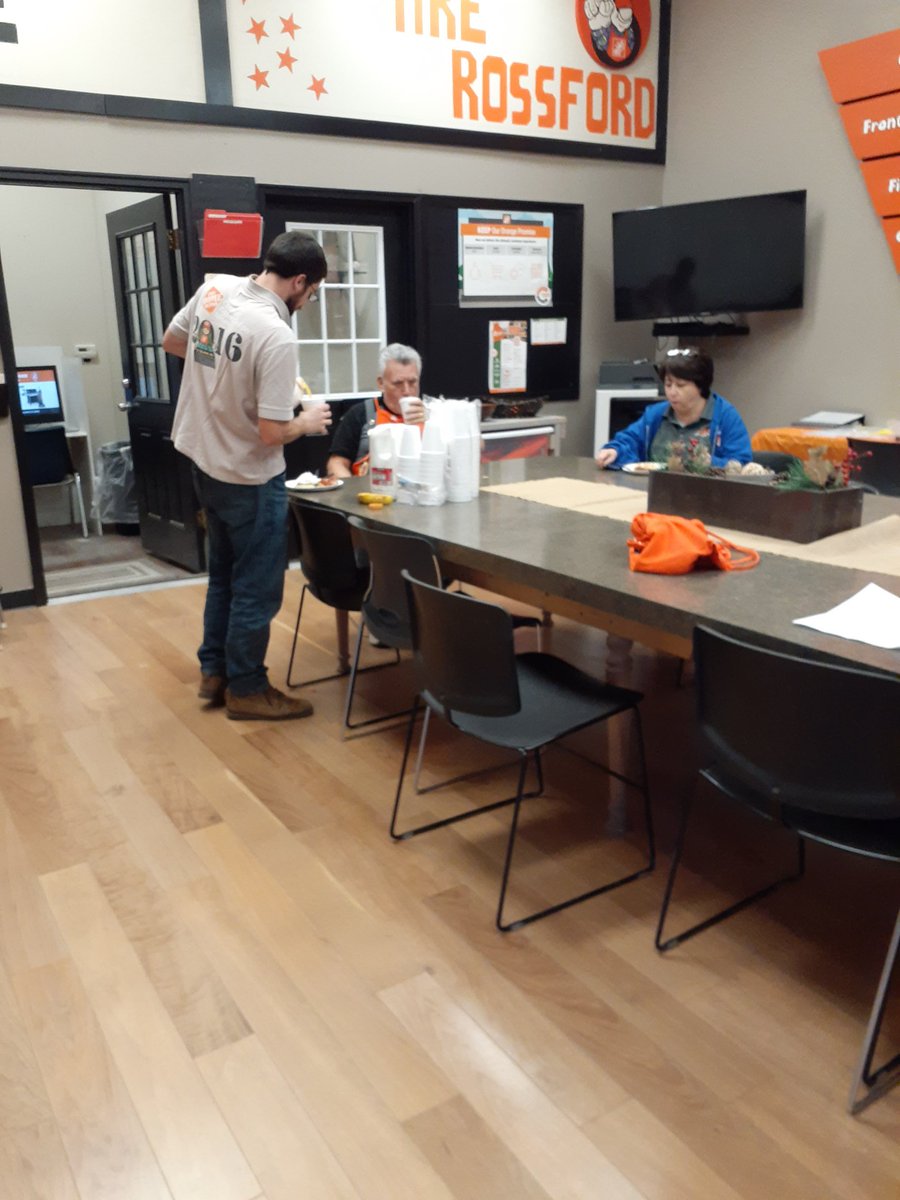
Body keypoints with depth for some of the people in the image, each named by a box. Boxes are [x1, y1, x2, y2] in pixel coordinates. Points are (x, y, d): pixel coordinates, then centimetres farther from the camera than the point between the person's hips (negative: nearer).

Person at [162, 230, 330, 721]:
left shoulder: (213, 288, -4)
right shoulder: (277, 337, -27)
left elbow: (171, 342, 14)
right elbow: (271, 433, -25)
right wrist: (307, 423, -6)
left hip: (203, 461, 8)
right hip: (248, 477, -8)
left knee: (224, 573, 23)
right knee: (256, 587, 7)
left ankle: (214, 671, 34)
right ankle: (246, 689, 20)